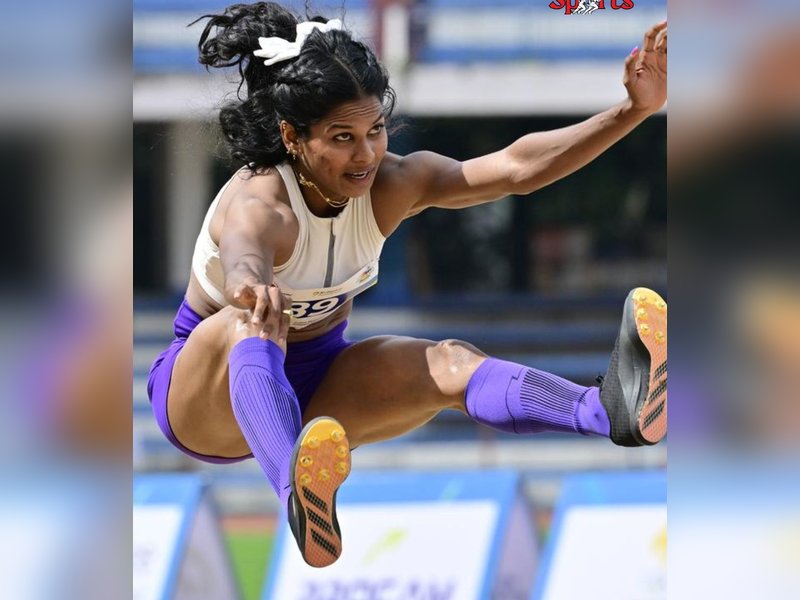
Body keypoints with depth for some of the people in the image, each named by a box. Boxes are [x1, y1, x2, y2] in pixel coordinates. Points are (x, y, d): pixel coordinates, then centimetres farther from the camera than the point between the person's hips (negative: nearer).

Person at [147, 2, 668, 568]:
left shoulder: (388, 186, -11)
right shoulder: (258, 205, -31)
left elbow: (515, 168, -18)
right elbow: (242, 264, -55)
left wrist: (635, 111, -29)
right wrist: (254, 292, -80)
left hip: (312, 383, 6)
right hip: (207, 392, -6)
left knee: (448, 363, -22)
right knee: (248, 326, -41)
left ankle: (610, 409, -52)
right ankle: (299, 496, -72)